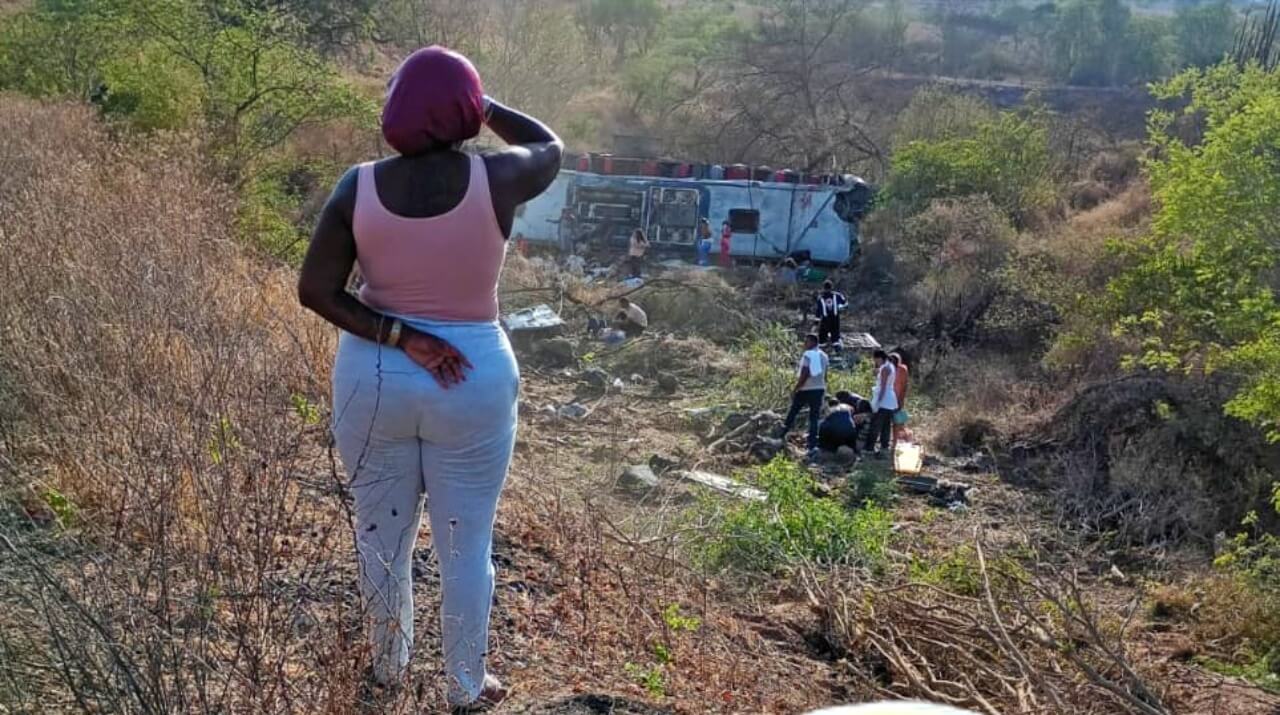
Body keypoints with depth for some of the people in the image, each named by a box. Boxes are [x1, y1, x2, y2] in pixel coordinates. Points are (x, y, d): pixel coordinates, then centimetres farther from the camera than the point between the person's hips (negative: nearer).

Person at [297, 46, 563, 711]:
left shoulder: (359, 185, -10)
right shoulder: (496, 180, -14)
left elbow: (315, 290, -10)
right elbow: (550, 146, 8)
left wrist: (397, 337, -11)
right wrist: (478, 103, 9)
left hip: (372, 376, 2)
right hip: (473, 382, -2)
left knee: (381, 533, 19)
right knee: (465, 546, 13)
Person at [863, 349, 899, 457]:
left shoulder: (885, 368, -15)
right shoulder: (890, 366, 15)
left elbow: (883, 387, -19)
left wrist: (878, 401, -20)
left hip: (883, 401, -10)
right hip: (891, 401, 10)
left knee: (875, 426, -6)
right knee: (886, 427, 10)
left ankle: (868, 447, -4)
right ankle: (884, 448, 11)